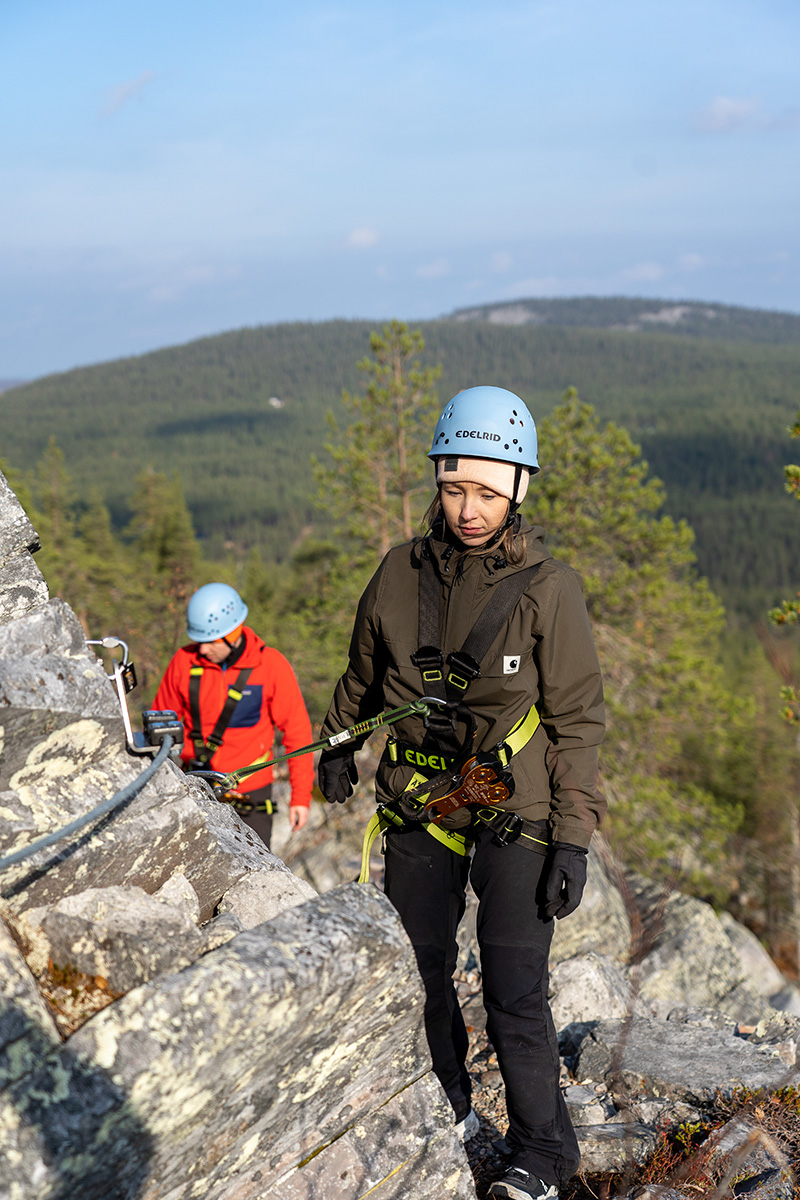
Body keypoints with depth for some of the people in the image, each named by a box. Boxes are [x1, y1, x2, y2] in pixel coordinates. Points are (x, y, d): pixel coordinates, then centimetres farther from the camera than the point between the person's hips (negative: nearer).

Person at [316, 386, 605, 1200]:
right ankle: (444, 1112, 37)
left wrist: (574, 838, -11)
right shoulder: (401, 573, -3)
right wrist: (338, 745, 27)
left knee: (513, 996, -3)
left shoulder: (549, 589, -12)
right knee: (417, 971, 13)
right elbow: (364, 671, 16)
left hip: (515, 811, -4)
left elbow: (578, 720, -8)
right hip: (420, 802, 4)